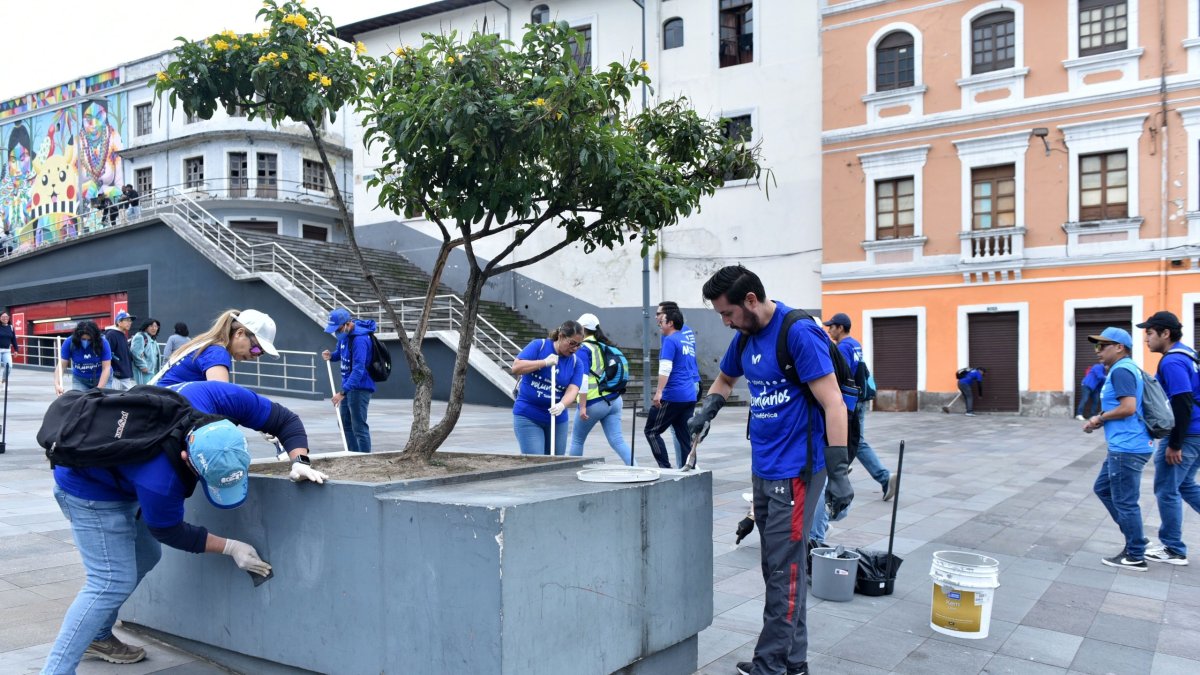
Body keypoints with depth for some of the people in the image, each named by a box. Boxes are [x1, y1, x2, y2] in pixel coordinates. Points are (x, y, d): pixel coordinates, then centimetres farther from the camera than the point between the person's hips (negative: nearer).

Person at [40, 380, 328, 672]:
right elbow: (168, 530, -20)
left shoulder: (221, 398, -31)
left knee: (145, 558, 16)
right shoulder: (158, 479, -42)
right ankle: (56, 668, -5)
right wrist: (230, 547, -18)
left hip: (120, 475, 8)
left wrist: (300, 461, -31)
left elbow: (285, 419, -16)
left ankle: (98, 637, 34)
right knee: (112, 582, -14)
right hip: (89, 489, -8)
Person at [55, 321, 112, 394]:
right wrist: (57, 384, -31)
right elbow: (61, 365, -15)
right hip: (80, 379, 2)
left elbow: (106, 368, -20)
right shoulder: (69, 343, -15)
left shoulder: (103, 343, -20)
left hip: (103, 378, -2)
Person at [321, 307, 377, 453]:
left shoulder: (360, 339, -25)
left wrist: (343, 392, -35)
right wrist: (331, 355, -3)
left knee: (359, 426, -7)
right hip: (348, 385, 10)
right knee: (345, 423, 18)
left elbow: (358, 370, -31)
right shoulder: (344, 334, 3)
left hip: (359, 388, -10)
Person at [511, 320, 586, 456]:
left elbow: (573, 389, -10)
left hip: (557, 419, 4)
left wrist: (562, 405, -31)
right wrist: (544, 362, -19)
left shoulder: (577, 363, 2)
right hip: (527, 416, -4)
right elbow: (516, 368, -12)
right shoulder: (539, 346, -5)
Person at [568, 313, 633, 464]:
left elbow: (583, 379, -18)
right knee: (617, 440, 1)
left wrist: (582, 406, -18)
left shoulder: (583, 349, -10)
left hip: (594, 403, -6)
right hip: (614, 401, 6)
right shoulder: (606, 346, 13)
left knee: (577, 439, 12)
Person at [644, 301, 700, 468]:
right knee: (684, 436, 10)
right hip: (690, 395, 8)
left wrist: (659, 392, -26)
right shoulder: (687, 333, 11)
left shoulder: (670, 340, -11)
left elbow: (665, 368, -21)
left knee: (651, 431, 2)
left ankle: (666, 467, -4)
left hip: (673, 396, -8)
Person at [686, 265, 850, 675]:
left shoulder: (799, 332, -16)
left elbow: (833, 404, -19)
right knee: (780, 567, 15)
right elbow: (724, 380, 27)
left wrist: (838, 473, -21)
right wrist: (706, 413, 7)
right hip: (764, 468, 8)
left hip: (795, 471, -8)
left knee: (783, 569, -2)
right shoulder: (745, 337, 8)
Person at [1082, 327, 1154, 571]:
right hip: (1125, 446, 11)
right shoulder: (1125, 369, 16)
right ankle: (1136, 538, 26)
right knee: (1103, 488, 20)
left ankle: (1135, 557, 9)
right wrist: (1098, 422, 9)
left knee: (1124, 501, -1)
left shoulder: (1121, 370, -16)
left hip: (1127, 448, -11)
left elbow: (1128, 408, -25)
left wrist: (1100, 418, -10)